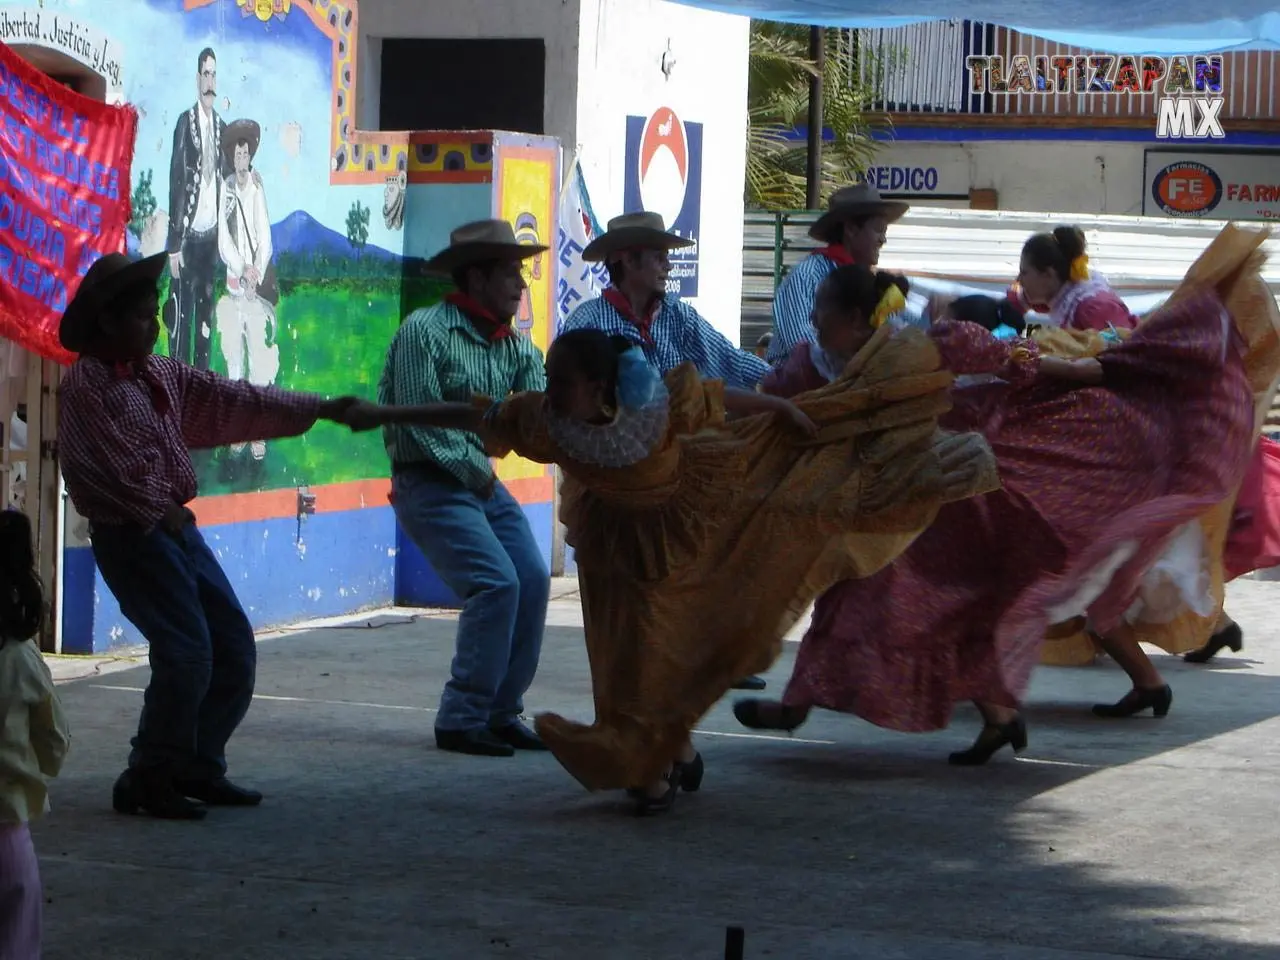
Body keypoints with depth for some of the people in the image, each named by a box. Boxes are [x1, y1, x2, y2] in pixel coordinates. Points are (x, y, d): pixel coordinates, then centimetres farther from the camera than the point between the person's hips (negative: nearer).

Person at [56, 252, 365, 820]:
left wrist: (319, 410, 5)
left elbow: (234, 402, 10)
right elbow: (113, 465, -17)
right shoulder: (85, 386, -11)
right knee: (186, 653, -16)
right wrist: (159, 514, -10)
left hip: (176, 530, 9)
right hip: (129, 536, -9)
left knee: (234, 649, 9)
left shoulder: (161, 374, 12)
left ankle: (197, 768, 20)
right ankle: (148, 780, -3)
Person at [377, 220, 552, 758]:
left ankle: (500, 714, 12)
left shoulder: (515, 346, 9)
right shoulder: (424, 331, -13)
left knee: (533, 582, -1)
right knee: (496, 584, -18)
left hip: (484, 482, 8)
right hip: (431, 484, -8)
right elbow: (421, 420, -16)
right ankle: (461, 720, -10)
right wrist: (475, 469, -10)